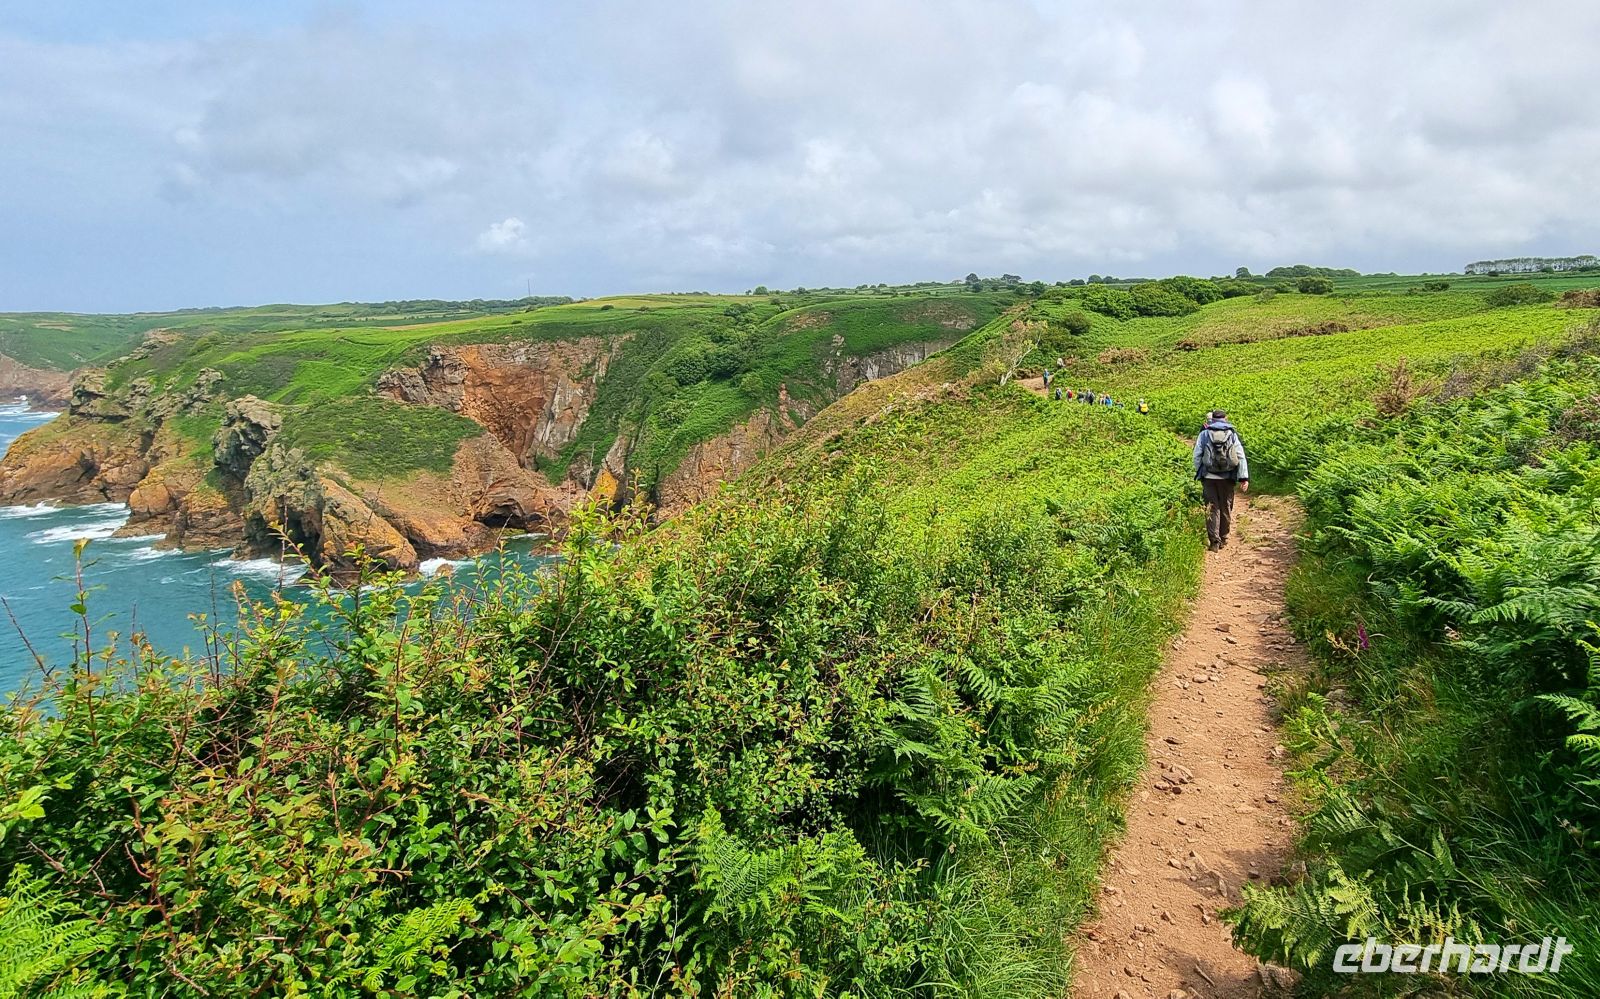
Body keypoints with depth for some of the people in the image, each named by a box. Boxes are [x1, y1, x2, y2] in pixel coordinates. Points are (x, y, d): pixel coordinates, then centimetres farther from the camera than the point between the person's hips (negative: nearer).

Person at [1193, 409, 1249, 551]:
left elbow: (1197, 455, 0)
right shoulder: (1232, 434, 4)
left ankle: (1214, 541, -5)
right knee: (1226, 508, 14)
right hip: (1227, 478, 1)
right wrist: (1244, 478, -3)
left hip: (1208, 477, -1)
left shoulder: (1204, 434, 1)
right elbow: (1241, 457, -1)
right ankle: (1223, 539, 23)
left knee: (1212, 508, 3)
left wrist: (1199, 473, 12)